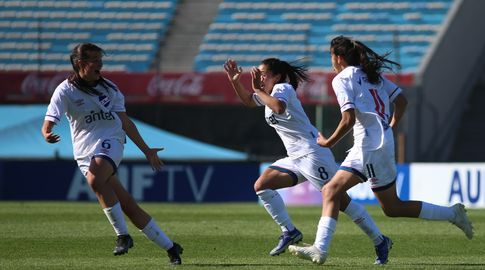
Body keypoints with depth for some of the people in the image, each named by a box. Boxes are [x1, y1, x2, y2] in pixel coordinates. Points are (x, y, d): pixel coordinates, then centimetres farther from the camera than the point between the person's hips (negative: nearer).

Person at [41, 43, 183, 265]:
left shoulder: (109, 88, 11)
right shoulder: (65, 91, 1)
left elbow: (125, 122, 18)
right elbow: (48, 123, -9)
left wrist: (146, 150, 17)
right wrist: (48, 135, -34)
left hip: (109, 141, 0)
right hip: (84, 153, 0)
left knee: (95, 180, -34)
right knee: (127, 205, -6)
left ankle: (122, 235, -27)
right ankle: (170, 247, 2)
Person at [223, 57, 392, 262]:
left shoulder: (282, 88, -10)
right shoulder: (270, 92, 17)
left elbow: (279, 107, -33)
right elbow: (248, 101, 31)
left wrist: (258, 90, -20)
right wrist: (235, 81, 15)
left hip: (313, 154, -10)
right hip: (296, 158, 10)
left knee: (340, 201, -11)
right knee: (262, 186, 3)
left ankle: (379, 241, -5)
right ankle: (289, 231, 5)